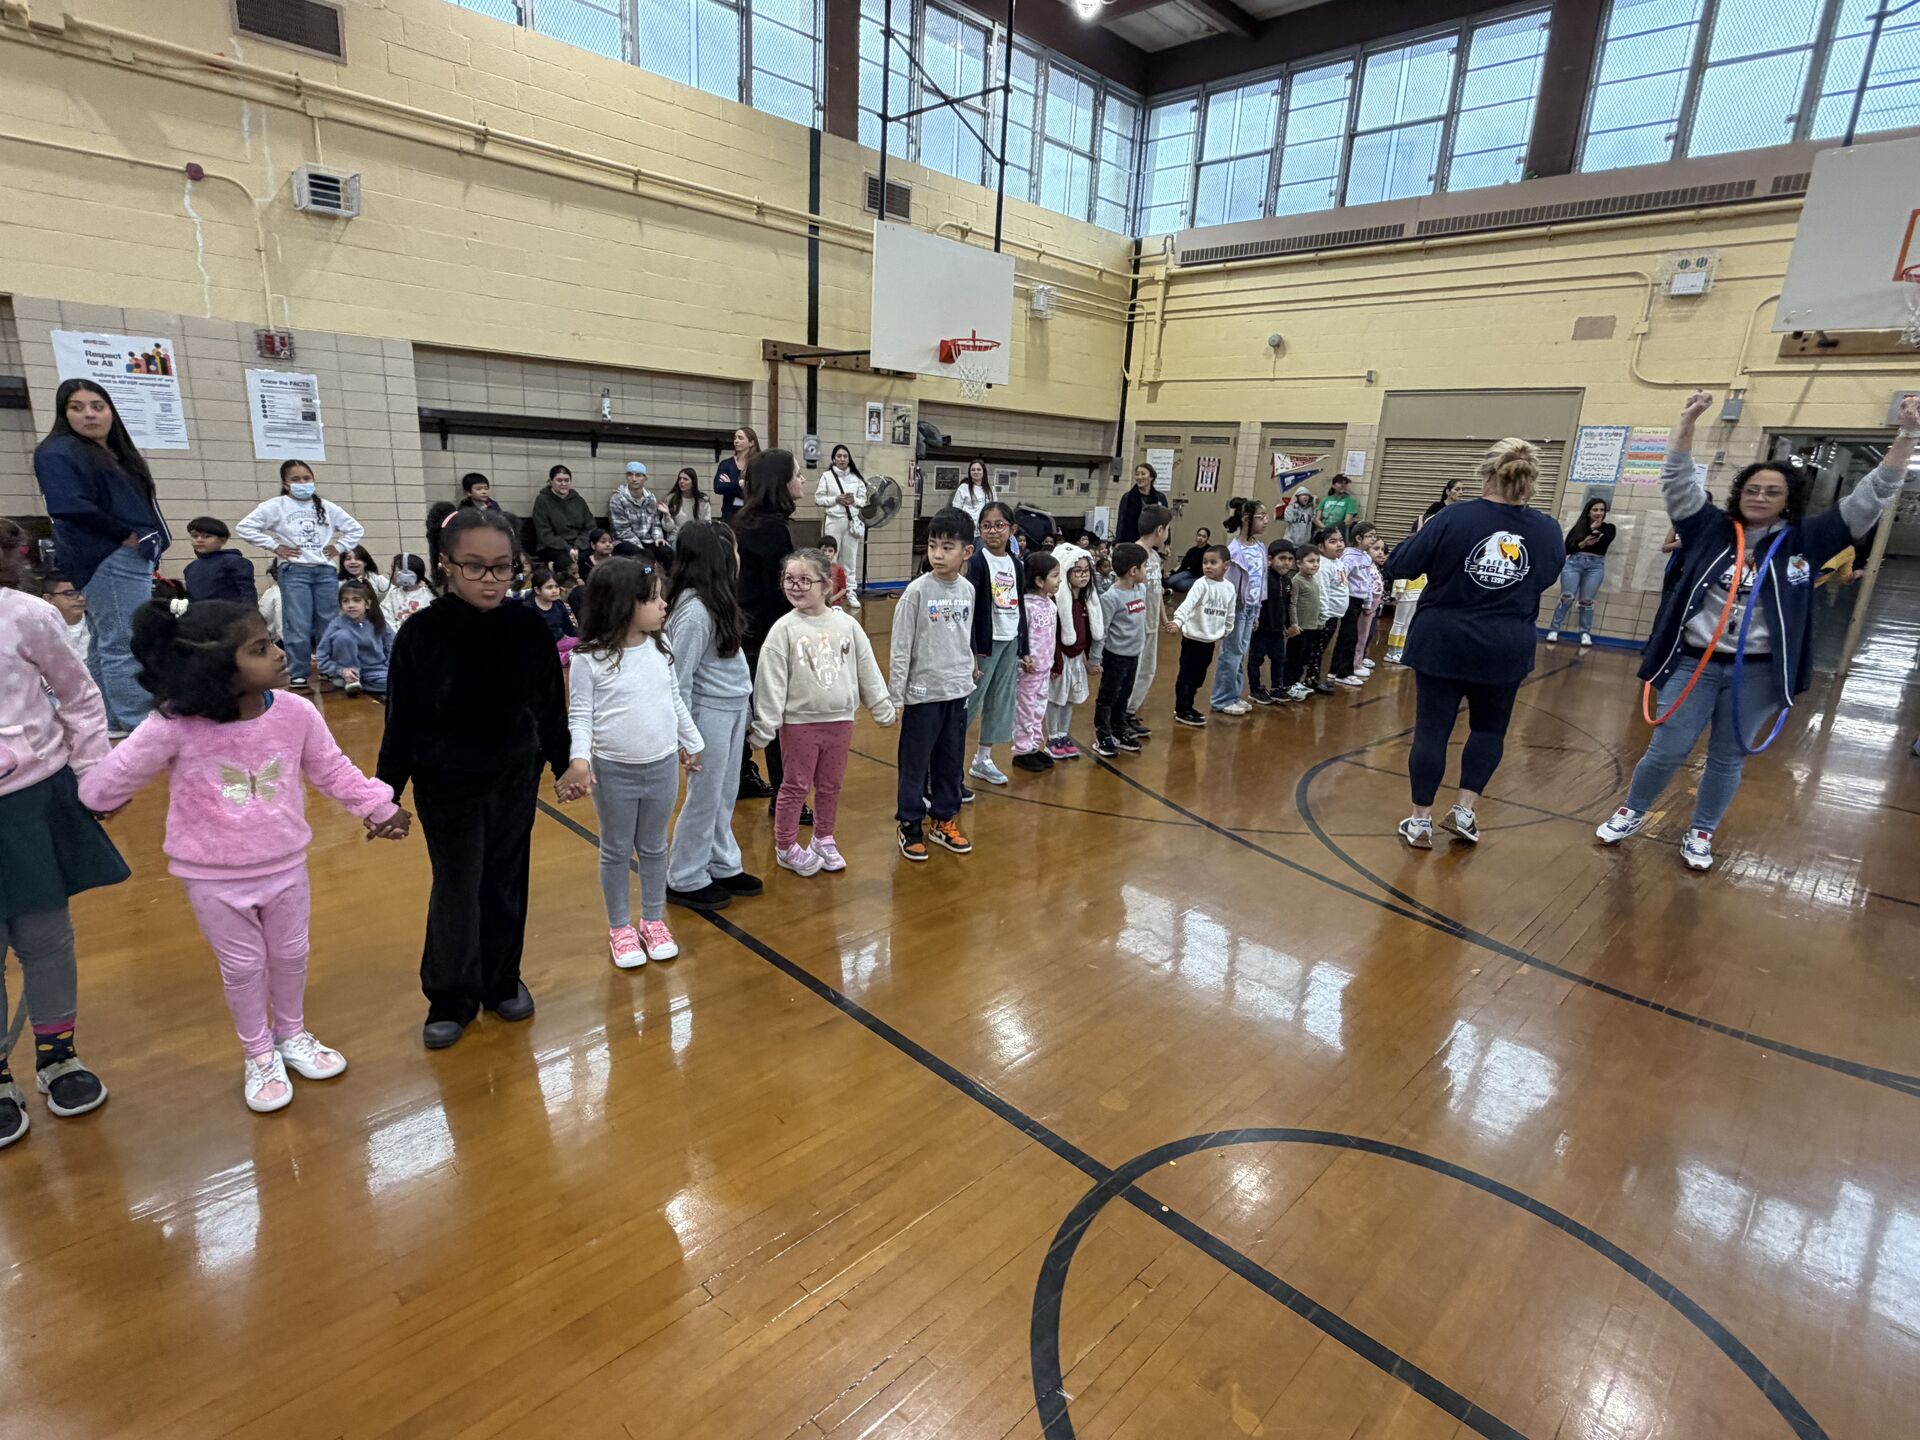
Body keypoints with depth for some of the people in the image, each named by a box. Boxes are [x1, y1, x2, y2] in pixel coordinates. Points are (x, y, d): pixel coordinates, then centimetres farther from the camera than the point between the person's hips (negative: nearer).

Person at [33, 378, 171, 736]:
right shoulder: (57, 452, -5)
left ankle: (113, 721, 18)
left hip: (132, 558, 9)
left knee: (109, 644, 12)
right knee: (125, 646, -11)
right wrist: (126, 534, -14)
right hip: (106, 560, -9)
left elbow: (139, 505, 19)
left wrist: (149, 542, 3)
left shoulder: (115, 454, 21)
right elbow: (68, 507, -19)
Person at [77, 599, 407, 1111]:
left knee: (290, 956, 19)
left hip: (284, 865, 2)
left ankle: (292, 1035, 44)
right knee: (242, 967, 15)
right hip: (212, 877, -2)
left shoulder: (296, 712, -16)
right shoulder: (173, 726, -25)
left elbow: (333, 771, -2)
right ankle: (259, 1055, 38)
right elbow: (112, 778, -7)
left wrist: (379, 807, -1)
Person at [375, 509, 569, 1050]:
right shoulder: (420, 633, -15)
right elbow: (401, 720, -8)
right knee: (456, 890, 6)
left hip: (515, 778, 2)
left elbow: (551, 705, 1)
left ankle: (502, 982, 31)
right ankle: (450, 999, 24)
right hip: (446, 784, -2)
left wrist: (565, 764, 8)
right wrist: (386, 793, -4)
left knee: (505, 884, 13)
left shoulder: (528, 628, -10)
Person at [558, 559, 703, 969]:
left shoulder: (660, 646, 0)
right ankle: (620, 928, 28)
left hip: (663, 766, 4)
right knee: (616, 852, 12)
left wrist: (691, 742, 18)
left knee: (654, 848, 17)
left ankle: (654, 921, 32)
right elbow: (580, 715, -11)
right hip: (613, 770, -4)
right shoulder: (588, 658, -14)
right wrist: (579, 758, -26)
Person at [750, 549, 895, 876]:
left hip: (840, 720, 3)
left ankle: (824, 840, 33)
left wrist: (882, 708, 7)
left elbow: (867, 669, 6)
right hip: (799, 722, -3)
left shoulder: (847, 624, -1)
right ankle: (786, 848, 23)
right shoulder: (784, 628, -9)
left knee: (830, 786, 15)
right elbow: (771, 678, -9)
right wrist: (765, 724, -9)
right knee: (795, 787, 8)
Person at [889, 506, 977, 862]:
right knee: (916, 762, 5)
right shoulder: (917, 591, -12)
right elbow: (900, 647, -10)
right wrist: (895, 695, -11)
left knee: (951, 760, 14)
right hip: (923, 693, -5)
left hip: (958, 691, 5)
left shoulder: (968, 590, 3)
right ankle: (910, 824, 20)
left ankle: (944, 820, 29)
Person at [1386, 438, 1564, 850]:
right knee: (1489, 729, 21)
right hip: (1506, 650, 3)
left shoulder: (1456, 517, -13)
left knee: (1432, 729, 5)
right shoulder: (1549, 531, -1)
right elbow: (1545, 579, 16)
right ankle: (1464, 809, 16)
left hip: (1443, 643, -2)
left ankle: (1420, 820, 11)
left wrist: (1421, 537, 8)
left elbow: (1399, 565, -9)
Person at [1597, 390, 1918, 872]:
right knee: (1666, 751, 3)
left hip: (1757, 672, 1)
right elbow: (1677, 481, -4)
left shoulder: (1804, 541, 3)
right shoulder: (1710, 528, 2)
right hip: (1693, 662, -1)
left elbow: (1870, 500, 1)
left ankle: (1700, 833, 26)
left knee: (1728, 759, 11)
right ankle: (1631, 812, 24)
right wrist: (1688, 422, -14)